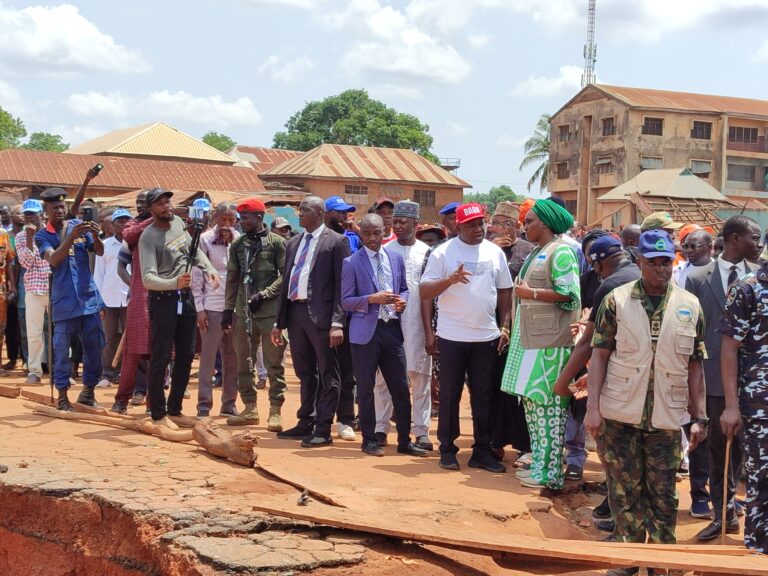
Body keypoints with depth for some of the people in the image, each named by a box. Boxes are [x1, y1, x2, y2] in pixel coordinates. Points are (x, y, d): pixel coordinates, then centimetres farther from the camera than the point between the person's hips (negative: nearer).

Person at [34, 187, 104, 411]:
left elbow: (100, 252, 2)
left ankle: (88, 391, 19)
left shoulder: (79, 225, 8)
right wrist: (71, 237, -28)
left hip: (89, 297, 3)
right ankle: (62, 395, 8)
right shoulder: (42, 235, 1)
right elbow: (53, 259, -16)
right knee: (61, 349, 0)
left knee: (94, 346, 6)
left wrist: (95, 236, -20)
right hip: (64, 301, -3)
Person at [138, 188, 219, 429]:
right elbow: (148, 278, -27)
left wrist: (209, 268, 5)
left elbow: (194, 251, 22)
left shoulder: (178, 222, 6)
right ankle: (158, 415, 5)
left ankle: (175, 410, 23)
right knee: (161, 358, -4)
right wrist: (174, 283, -43)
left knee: (186, 355, 12)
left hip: (186, 297, 8)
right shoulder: (148, 237, -17)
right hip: (163, 300, -8)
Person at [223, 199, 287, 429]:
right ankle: (250, 409, 19)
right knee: (244, 363, 9)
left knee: (274, 363, -1)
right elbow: (232, 279, 14)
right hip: (243, 312, 5)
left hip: (270, 311, -5)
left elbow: (285, 276, -6)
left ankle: (275, 412, 5)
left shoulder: (276, 243, -2)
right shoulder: (237, 245, 11)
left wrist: (263, 295, -14)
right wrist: (228, 309, 8)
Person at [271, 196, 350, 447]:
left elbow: (341, 285, -10)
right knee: (305, 373, 16)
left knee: (327, 374, 1)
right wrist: (279, 321, 14)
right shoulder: (293, 243, 16)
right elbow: (286, 282, 18)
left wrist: (337, 322, -17)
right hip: (295, 312, 7)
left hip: (321, 314, -7)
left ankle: (323, 430, 5)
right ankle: (306, 423, 26)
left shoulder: (336, 242, -5)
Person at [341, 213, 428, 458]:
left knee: (401, 387, 6)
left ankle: (404, 440, 16)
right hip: (366, 330, -4)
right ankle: (369, 440, 17)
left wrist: (402, 300, -4)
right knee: (365, 388, 5)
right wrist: (372, 299, -19)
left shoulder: (396, 258, 9)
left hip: (392, 328, 4)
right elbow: (346, 301, -5)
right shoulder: (352, 263, -4)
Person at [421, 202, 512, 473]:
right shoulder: (443, 252, -5)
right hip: (452, 336, -3)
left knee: (483, 395, 7)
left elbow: (504, 291, 13)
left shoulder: (495, 252, 7)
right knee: (450, 394, 5)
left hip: (487, 336, 3)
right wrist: (450, 280, -24)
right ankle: (447, 450, 15)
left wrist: (504, 326, 5)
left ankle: (482, 451, 15)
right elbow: (424, 292, -8)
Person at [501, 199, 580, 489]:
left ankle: (550, 471, -1)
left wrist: (530, 293, -14)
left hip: (549, 340, -10)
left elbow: (569, 294, -18)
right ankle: (539, 461, 22)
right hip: (530, 337, 10)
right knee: (532, 400, 13)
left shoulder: (561, 251, -10)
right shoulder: (537, 252, 18)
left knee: (547, 403, -7)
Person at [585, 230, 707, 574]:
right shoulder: (616, 301, -2)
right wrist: (592, 407, -9)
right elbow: (599, 355, -2)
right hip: (619, 415, -1)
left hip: (666, 417, 1)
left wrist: (699, 417, 4)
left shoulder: (689, 307, 3)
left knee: (663, 493, 7)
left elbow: (695, 366, 6)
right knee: (625, 488, 8)